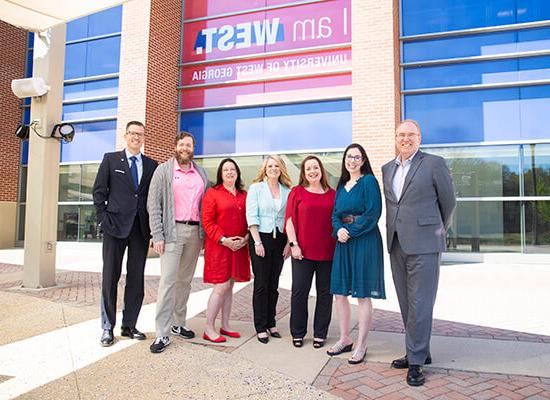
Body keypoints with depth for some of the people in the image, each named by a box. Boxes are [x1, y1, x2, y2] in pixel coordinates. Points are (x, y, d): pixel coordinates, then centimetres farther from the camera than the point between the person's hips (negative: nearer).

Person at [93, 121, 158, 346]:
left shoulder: (152, 165, 11)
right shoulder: (110, 159, 7)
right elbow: (99, 191, 4)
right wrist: (102, 218, -4)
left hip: (141, 228, 2)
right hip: (115, 226, -2)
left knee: (136, 279, 7)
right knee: (110, 277, 2)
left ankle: (129, 326, 19)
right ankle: (107, 328, 13)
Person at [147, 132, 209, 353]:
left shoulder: (201, 173, 14)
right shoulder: (163, 171, 3)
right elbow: (153, 205, -3)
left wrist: (205, 233, 5)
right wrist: (157, 236, -11)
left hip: (195, 232, 4)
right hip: (173, 230, -4)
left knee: (185, 280, 11)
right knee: (168, 281, -7)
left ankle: (178, 323, 24)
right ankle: (162, 334, -1)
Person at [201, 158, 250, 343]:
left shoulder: (244, 195, 12)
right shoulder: (212, 193, -3)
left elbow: (249, 219, 14)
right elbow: (207, 222, -8)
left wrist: (246, 238, -3)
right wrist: (224, 240, -16)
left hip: (239, 247, 5)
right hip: (218, 247, -5)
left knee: (229, 286, 12)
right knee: (221, 287, -7)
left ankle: (225, 326, 23)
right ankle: (209, 329, 5)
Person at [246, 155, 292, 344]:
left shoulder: (287, 191, 9)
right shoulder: (256, 188, 0)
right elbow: (251, 217, -7)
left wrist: (289, 242, 1)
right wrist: (257, 242, -13)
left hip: (280, 240, 3)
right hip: (261, 238, -3)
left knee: (273, 284, 10)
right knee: (261, 284, 1)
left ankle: (270, 323, 22)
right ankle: (260, 327, 10)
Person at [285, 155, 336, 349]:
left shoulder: (332, 194, 9)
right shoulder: (297, 192, 3)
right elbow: (290, 220, 0)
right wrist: (293, 244, -8)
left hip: (327, 251, 2)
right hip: (303, 252, -2)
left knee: (325, 292, 9)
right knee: (299, 291, 4)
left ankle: (320, 334, 23)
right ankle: (297, 333, 20)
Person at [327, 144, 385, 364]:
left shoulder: (369, 181, -4)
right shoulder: (341, 186, 15)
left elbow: (373, 213, -12)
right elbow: (335, 214, 12)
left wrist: (351, 231, -13)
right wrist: (339, 230, -9)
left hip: (364, 241, -6)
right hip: (343, 242, 7)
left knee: (363, 294, 0)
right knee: (339, 292, 8)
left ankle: (361, 345, 12)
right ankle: (345, 339, 24)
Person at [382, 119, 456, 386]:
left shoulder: (434, 164, -2)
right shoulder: (387, 169, 13)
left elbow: (449, 201, 5)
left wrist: (439, 231, 14)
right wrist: (395, 232, 16)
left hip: (423, 244, -5)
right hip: (397, 244, 6)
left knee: (420, 304, -2)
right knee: (406, 304, 12)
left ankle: (416, 360, 9)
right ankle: (420, 352, 25)